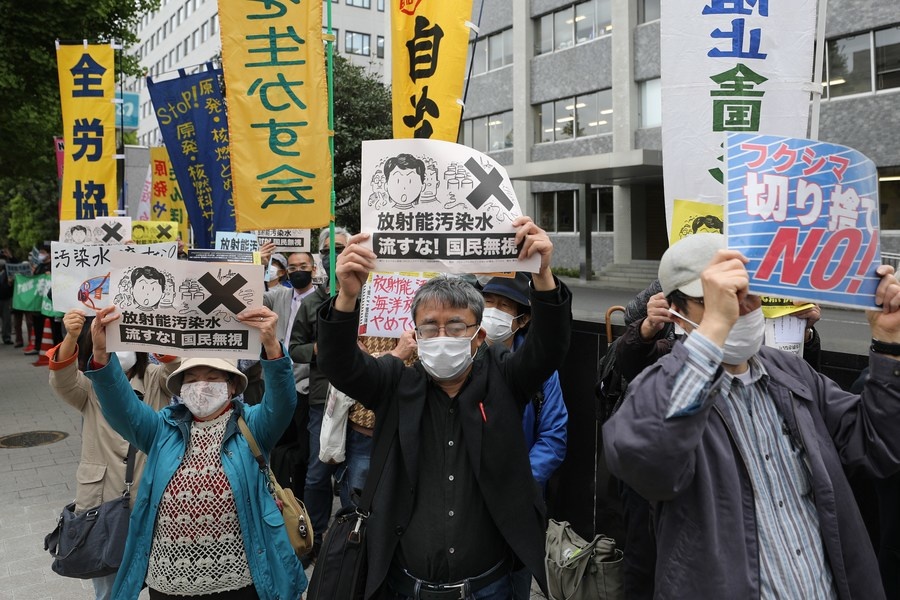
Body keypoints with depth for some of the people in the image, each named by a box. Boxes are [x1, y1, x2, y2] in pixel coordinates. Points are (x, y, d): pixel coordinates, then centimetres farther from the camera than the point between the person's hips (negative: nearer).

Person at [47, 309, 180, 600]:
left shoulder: (155, 379, 2)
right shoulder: (89, 386, 2)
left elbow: (174, 364, -19)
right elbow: (62, 380, -19)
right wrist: (70, 338, -40)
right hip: (103, 499, 1)